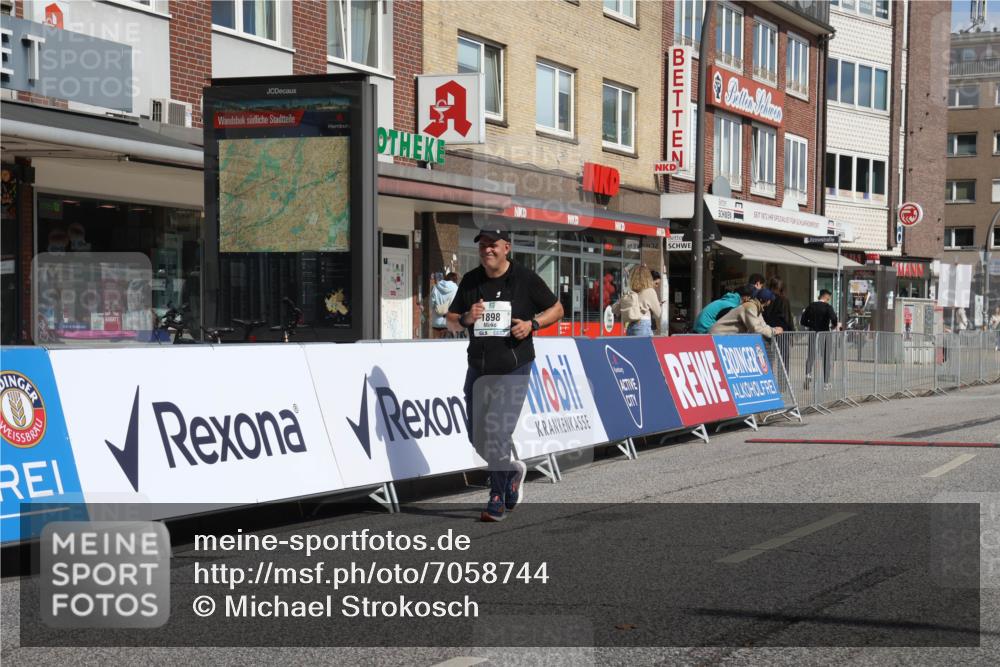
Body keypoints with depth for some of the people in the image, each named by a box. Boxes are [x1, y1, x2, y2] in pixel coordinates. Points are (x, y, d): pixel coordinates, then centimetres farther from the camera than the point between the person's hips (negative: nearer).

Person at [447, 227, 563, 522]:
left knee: (497, 432, -13)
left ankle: (497, 500, -2)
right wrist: (467, 318, -11)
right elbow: (451, 321, 12)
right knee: (477, 437, 11)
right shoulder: (470, 281, 6)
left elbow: (556, 309, 5)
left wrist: (532, 324, -12)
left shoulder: (525, 279, -4)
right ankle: (512, 470, 38)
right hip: (478, 370, 5)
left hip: (513, 370, -5)